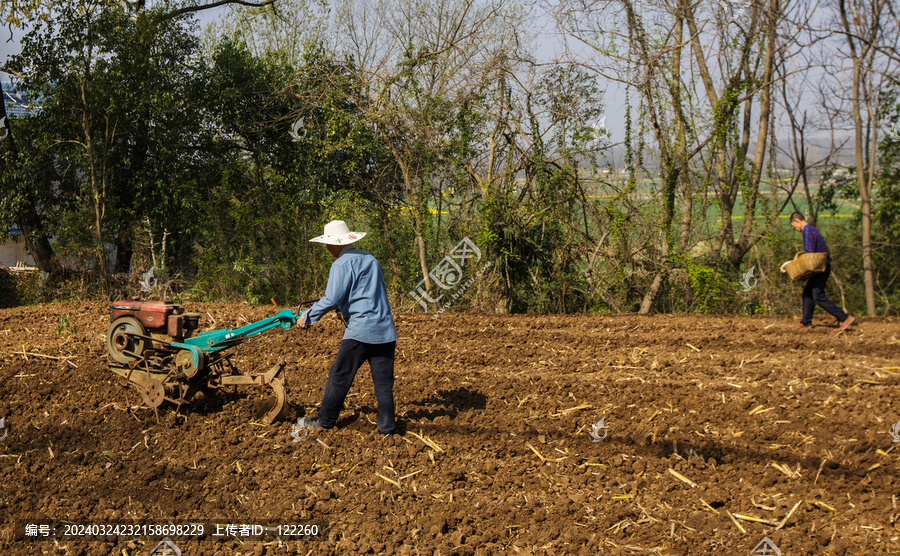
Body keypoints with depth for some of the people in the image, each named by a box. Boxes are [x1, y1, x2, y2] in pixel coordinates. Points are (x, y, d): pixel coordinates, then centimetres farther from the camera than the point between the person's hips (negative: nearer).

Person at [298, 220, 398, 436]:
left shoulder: (342, 265, -8)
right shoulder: (371, 259, 16)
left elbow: (331, 299, -14)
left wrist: (307, 317, 0)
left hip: (360, 330, -7)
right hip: (385, 330, 7)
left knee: (339, 377, 6)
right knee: (383, 380, 7)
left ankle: (325, 420, 17)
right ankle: (386, 427, 7)